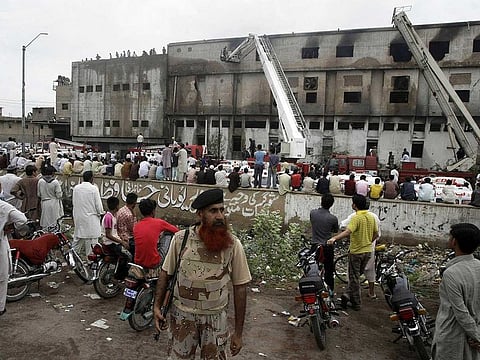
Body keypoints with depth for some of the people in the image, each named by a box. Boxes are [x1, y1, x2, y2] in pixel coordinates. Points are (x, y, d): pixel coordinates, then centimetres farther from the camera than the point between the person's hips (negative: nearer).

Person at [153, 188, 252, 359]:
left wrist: (238, 332, -3)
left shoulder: (233, 244, -11)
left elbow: (240, 287, -6)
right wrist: (157, 306, 0)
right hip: (182, 314, 1)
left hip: (215, 318, 0)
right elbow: (166, 273, 4)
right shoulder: (181, 238, -9)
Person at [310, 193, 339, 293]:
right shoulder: (333, 218, -16)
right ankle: (330, 290, 21)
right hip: (327, 247, -2)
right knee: (328, 270, 12)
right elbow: (335, 231, 2)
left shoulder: (312, 213, -10)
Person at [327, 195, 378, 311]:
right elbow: (376, 234, 11)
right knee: (357, 274, 20)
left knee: (354, 277, 6)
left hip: (356, 251, -6)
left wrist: (334, 238, -45)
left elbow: (348, 231, -36)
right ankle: (349, 294, 18)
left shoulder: (356, 218, -20)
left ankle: (356, 303, 11)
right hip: (368, 251, 7)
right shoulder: (371, 217, 3)